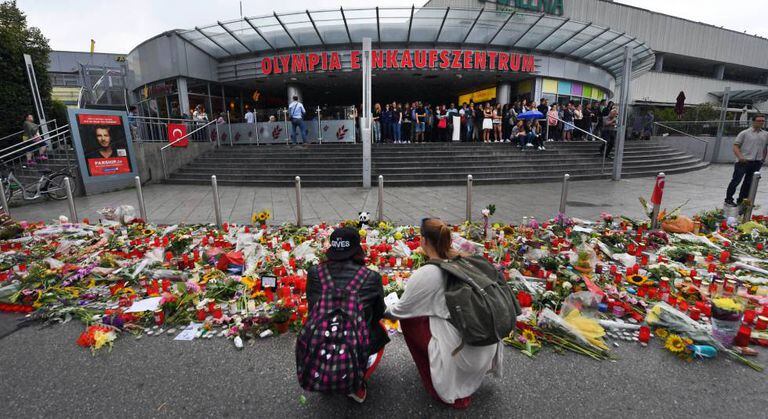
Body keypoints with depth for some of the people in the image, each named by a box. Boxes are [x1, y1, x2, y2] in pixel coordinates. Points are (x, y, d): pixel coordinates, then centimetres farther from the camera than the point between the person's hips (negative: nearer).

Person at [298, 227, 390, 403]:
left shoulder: (314, 273, -5)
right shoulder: (371, 278, -9)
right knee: (379, 330, 27)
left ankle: (323, 381, 31)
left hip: (313, 363, 3)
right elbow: (379, 313, 9)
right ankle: (357, 386, 20)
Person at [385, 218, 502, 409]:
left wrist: (385, 310, 19)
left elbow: (401, 310, -1)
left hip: (462, 356, -6)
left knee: (409, 318, 9)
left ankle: (439, 386, 21)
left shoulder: (425, 274, -16)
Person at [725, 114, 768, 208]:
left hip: (757, 163, 5)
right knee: (736, 181, -5)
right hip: (743, 162, -5)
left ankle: (741, 200, 18)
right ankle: (728, 199, 2)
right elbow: (735, 145, -7)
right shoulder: (744, 133, -4)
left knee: (749, 182, 10)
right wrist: (740, 157, -19)